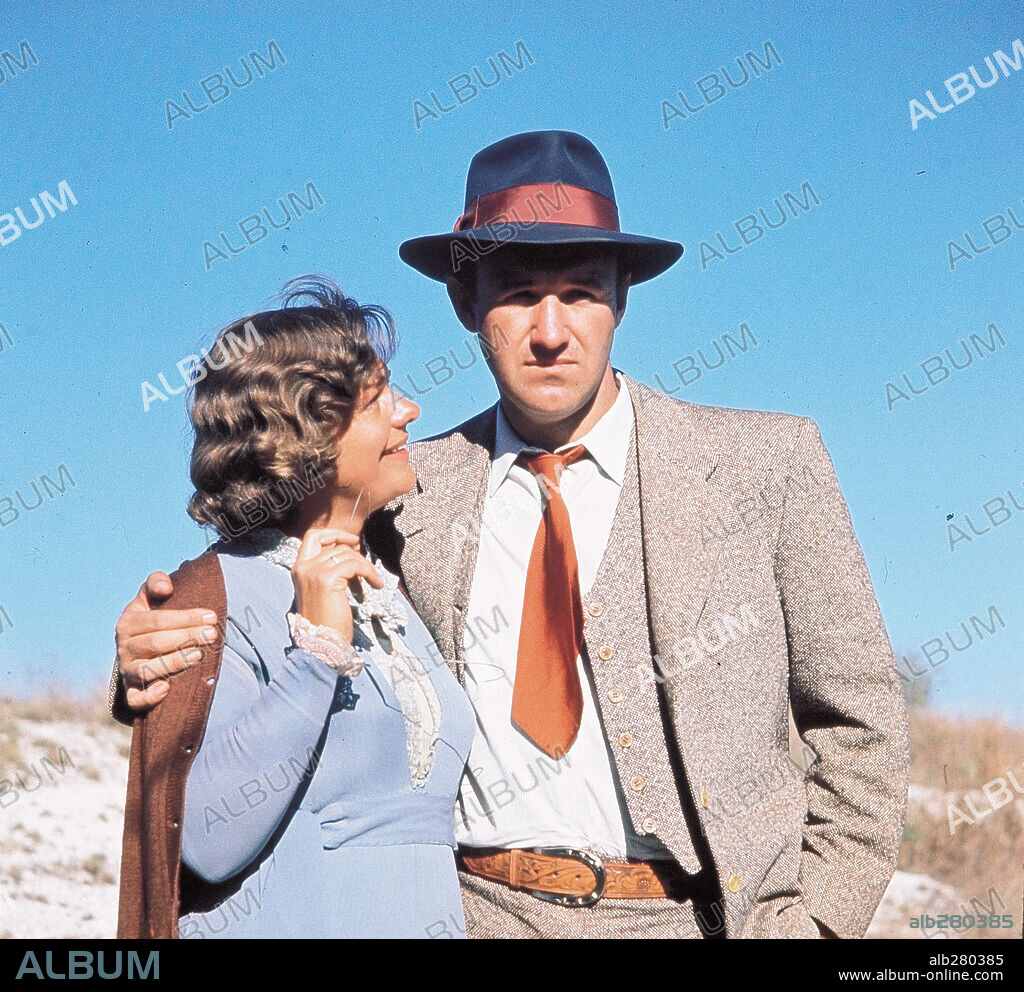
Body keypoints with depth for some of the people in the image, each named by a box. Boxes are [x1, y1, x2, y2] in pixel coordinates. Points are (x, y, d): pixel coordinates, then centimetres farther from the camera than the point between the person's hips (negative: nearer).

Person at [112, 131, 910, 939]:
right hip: (471, 911, 1)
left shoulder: (769, 464, 4)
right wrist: (161, 663, -9)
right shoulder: (408, 492, 7)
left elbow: (861, 727, 7)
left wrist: (807, 923, -1)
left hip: (694, 914, 0)